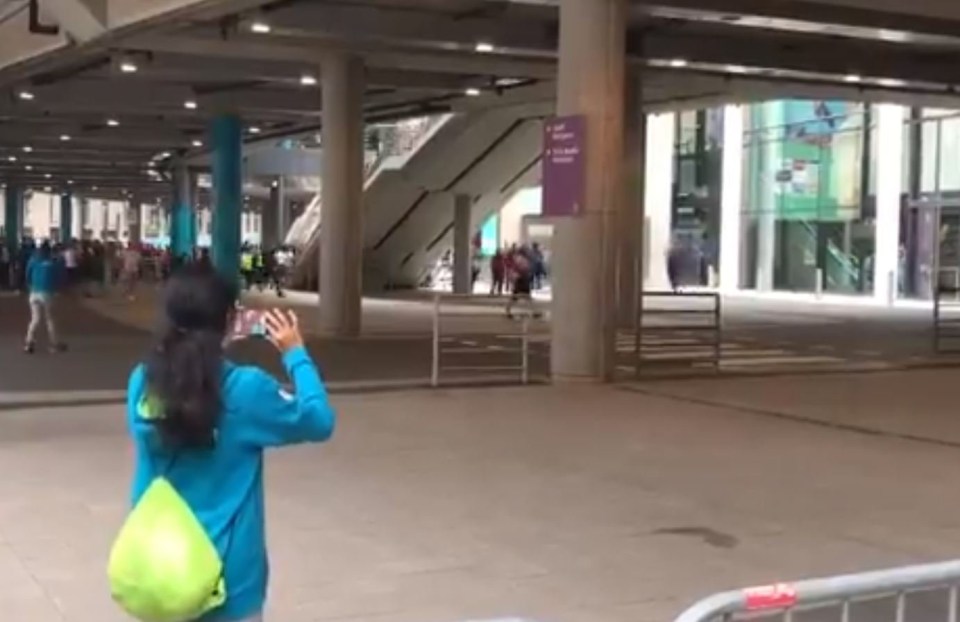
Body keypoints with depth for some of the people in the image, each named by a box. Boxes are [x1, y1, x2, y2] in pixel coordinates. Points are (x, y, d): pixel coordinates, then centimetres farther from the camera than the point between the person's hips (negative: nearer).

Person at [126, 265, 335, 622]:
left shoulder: (142, 383, -6)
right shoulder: (245, 390, -18)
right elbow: (320, 421, -5)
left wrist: (206, 351, 13)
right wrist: (296, 354, 5)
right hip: (224, 572, -4)